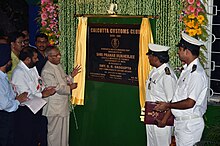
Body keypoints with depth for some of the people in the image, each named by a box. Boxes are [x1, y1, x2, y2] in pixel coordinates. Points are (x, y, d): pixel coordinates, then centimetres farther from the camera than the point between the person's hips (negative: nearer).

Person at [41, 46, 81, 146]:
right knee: (54, 134, 2)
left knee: (64, 132, 17)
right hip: (54, 108, -9)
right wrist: (70, 87, -11)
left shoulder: (58, 65, 9)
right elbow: (56, 87, -22)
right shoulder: (46, 71, -20)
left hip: (63, 105, 9)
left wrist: (71, 76, 5)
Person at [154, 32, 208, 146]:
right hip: (180, 121, 9)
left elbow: (190, 103, -23)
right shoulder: (187, 69, 10)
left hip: (190, 124, -9)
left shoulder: (197, 73, -21)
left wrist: (168, 105, -13)